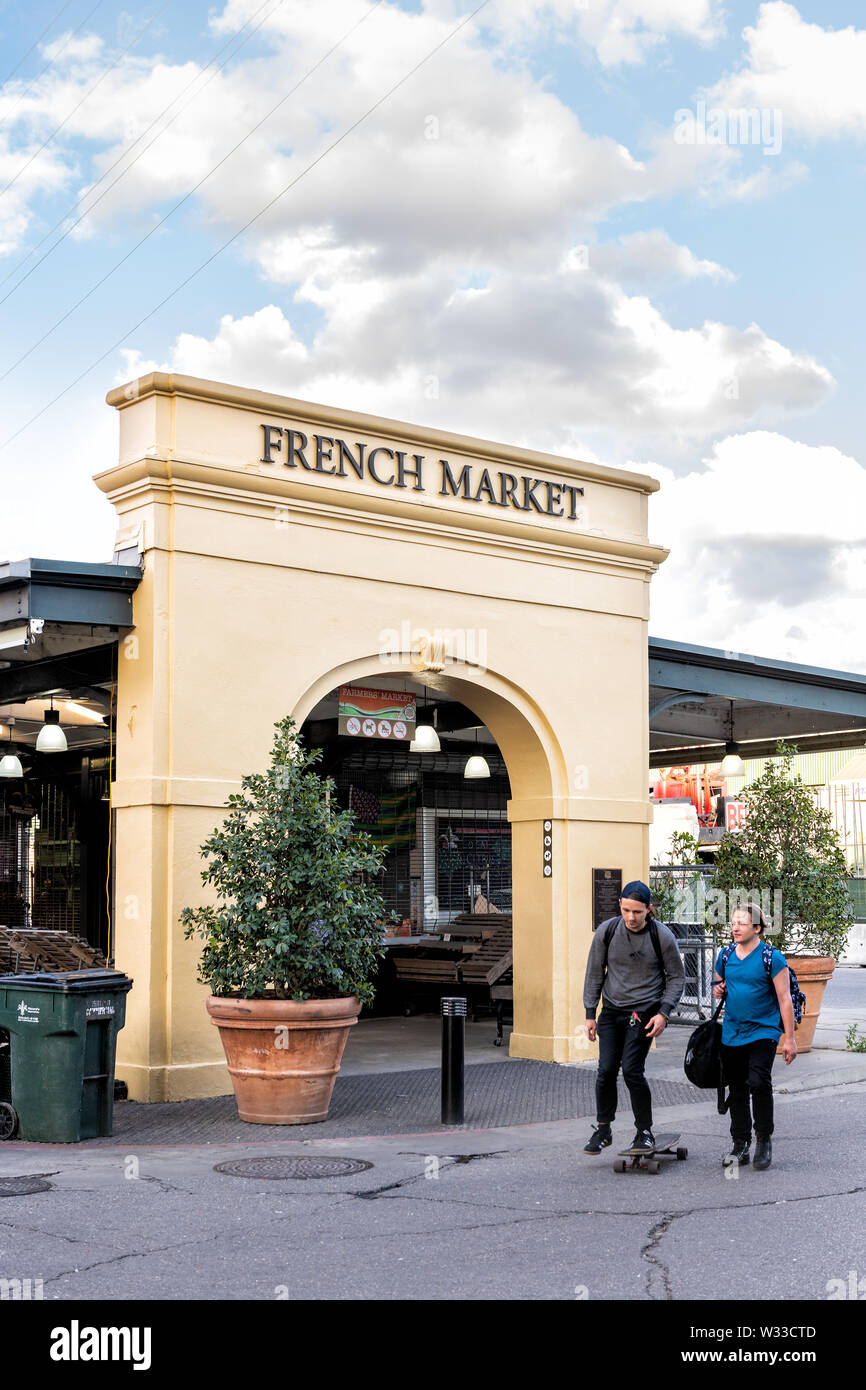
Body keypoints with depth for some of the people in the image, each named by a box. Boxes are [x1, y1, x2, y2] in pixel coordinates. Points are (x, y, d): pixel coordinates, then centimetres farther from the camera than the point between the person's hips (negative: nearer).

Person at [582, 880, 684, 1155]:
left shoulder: (662, 936, -10)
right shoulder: (607, 931, -4)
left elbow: (675, 977, 1)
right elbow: (594, 973, 6)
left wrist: (663, 1013, -9)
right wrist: (590, 1013, 5)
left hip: (644, 1012, -3)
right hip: (612, 1010, 3)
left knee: (631, 1070, -12)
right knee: (606, 1070, -4)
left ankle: (645, 1132, 6)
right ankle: (602, 1130, 14)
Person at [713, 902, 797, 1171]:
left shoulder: (772, 958, -7)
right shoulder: (726, 957, 8)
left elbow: (784, 1000, -6)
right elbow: (718, 984, 25)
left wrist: (789, 1038, -8)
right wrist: (717, 990, 0)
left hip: (763, 1031, -5)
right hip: (732, 1034, 5)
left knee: (758, 1082, -20)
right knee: (737, 1090, 10)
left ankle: (763, 1140, -3)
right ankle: (740, 1144, 22)